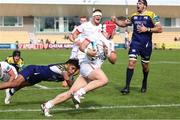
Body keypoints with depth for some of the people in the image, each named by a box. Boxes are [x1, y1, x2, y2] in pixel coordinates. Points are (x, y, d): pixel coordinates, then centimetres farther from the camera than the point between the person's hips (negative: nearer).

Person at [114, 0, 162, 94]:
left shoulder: (151, 15, -4)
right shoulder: (134, 16, 9)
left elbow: (159, 29, -9)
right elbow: (124, 24, 23)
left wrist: (147, 29, -16)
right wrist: (115, 21, 6)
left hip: (146, 44, -2)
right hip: (135, 43, 2)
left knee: (145, 65, 11)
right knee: (131, 62, -12)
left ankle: (144, 83, 38)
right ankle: (127, 87, -11)